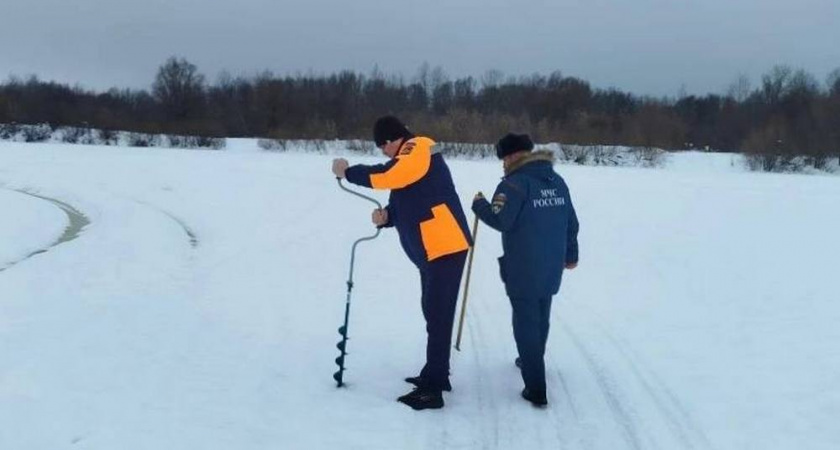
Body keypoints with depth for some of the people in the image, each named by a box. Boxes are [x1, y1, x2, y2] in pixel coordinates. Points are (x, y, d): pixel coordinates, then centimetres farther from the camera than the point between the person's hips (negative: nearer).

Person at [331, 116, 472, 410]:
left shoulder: (418, 152, -12)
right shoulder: (409, 160, 19)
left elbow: (383, 175, -23)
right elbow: (408, 205, 18)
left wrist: (347, 171, -7)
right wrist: (386, 216, -2)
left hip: (446, 246, -11)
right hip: (432, 249, 11)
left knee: (438, 314, -9)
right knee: (433, 312, 17)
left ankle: (433, 389, -6)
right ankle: (435, 375, 29)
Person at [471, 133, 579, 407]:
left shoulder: (515, 183, -15)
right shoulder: (557, 182, 9)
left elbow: (500, 220, -21)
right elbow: (571, 222, 14)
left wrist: (479, 204, -3)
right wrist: (570, 254, 26)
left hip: (524, 270, -7)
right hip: (552, 268, 7)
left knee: (526, 323, -1)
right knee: (541, 318, 23)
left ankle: (536, 389, -2)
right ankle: (532, 362, 45)